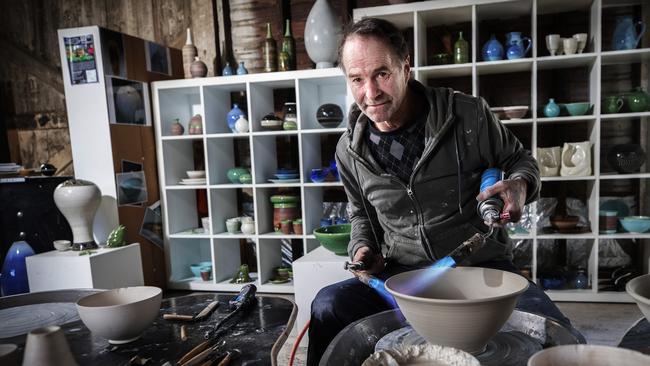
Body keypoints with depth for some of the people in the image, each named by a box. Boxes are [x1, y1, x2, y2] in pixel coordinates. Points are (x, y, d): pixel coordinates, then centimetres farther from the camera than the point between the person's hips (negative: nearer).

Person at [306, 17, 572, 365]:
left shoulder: (469, 115, -10)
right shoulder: (350, 150, -1)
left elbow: (519, 159, 8)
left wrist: (519, 184, -15)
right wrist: (363, 248, -3)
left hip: (481, 266, 0)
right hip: (401, 273, 2)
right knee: (328, 305, -23)